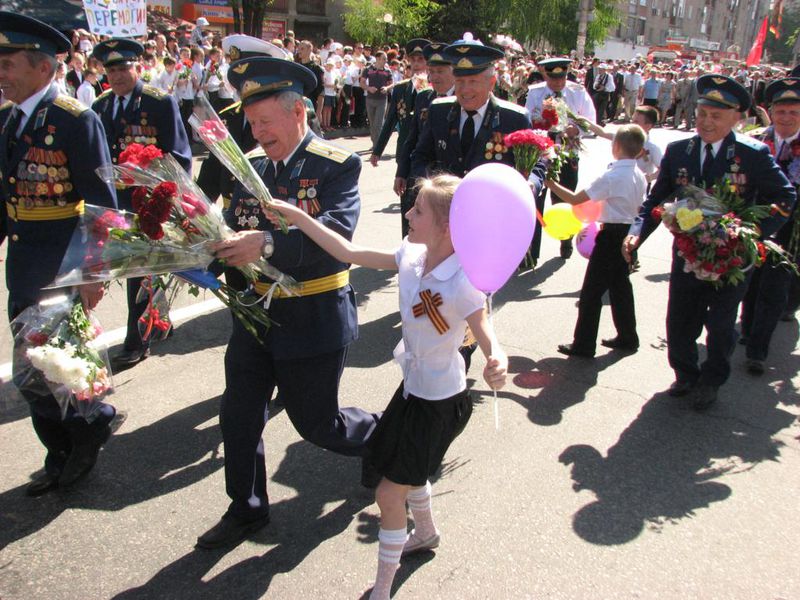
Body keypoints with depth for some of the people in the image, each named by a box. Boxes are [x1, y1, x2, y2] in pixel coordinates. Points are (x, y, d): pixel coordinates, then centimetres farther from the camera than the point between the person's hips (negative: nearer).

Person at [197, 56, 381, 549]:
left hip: (315, 321, -5)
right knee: (239, 417, 11)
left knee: (317, 422, 10)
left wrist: (267, 244, -38)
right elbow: (236, 234, 4)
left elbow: (335, 233, -26)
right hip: (255, 315, 6)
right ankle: (247, 509, 33)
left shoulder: (338, 166, -11)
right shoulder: (251, 170, 7)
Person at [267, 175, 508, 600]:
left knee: (390, 491, 0)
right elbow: (350, 254, -4)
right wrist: (297, 216, -7)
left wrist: (497, 363, -51)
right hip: (414, 386, 8)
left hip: (439, 402, -8)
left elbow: (487, 338, -27)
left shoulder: (463, 282, -29)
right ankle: (426, 533, 56)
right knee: (408, 471, 27)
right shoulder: (411, 256, -9)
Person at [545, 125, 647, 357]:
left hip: (611, 236, -8)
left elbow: (575, 199, -19)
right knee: (620, 286, 19)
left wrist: (551, 184, -9)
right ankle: (627, 338, 29)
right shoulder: (639, 176, 5)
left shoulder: (611, 177, -19)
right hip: (629, 235, 8)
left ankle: (583, 345, 4)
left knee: (592, 290, -2)